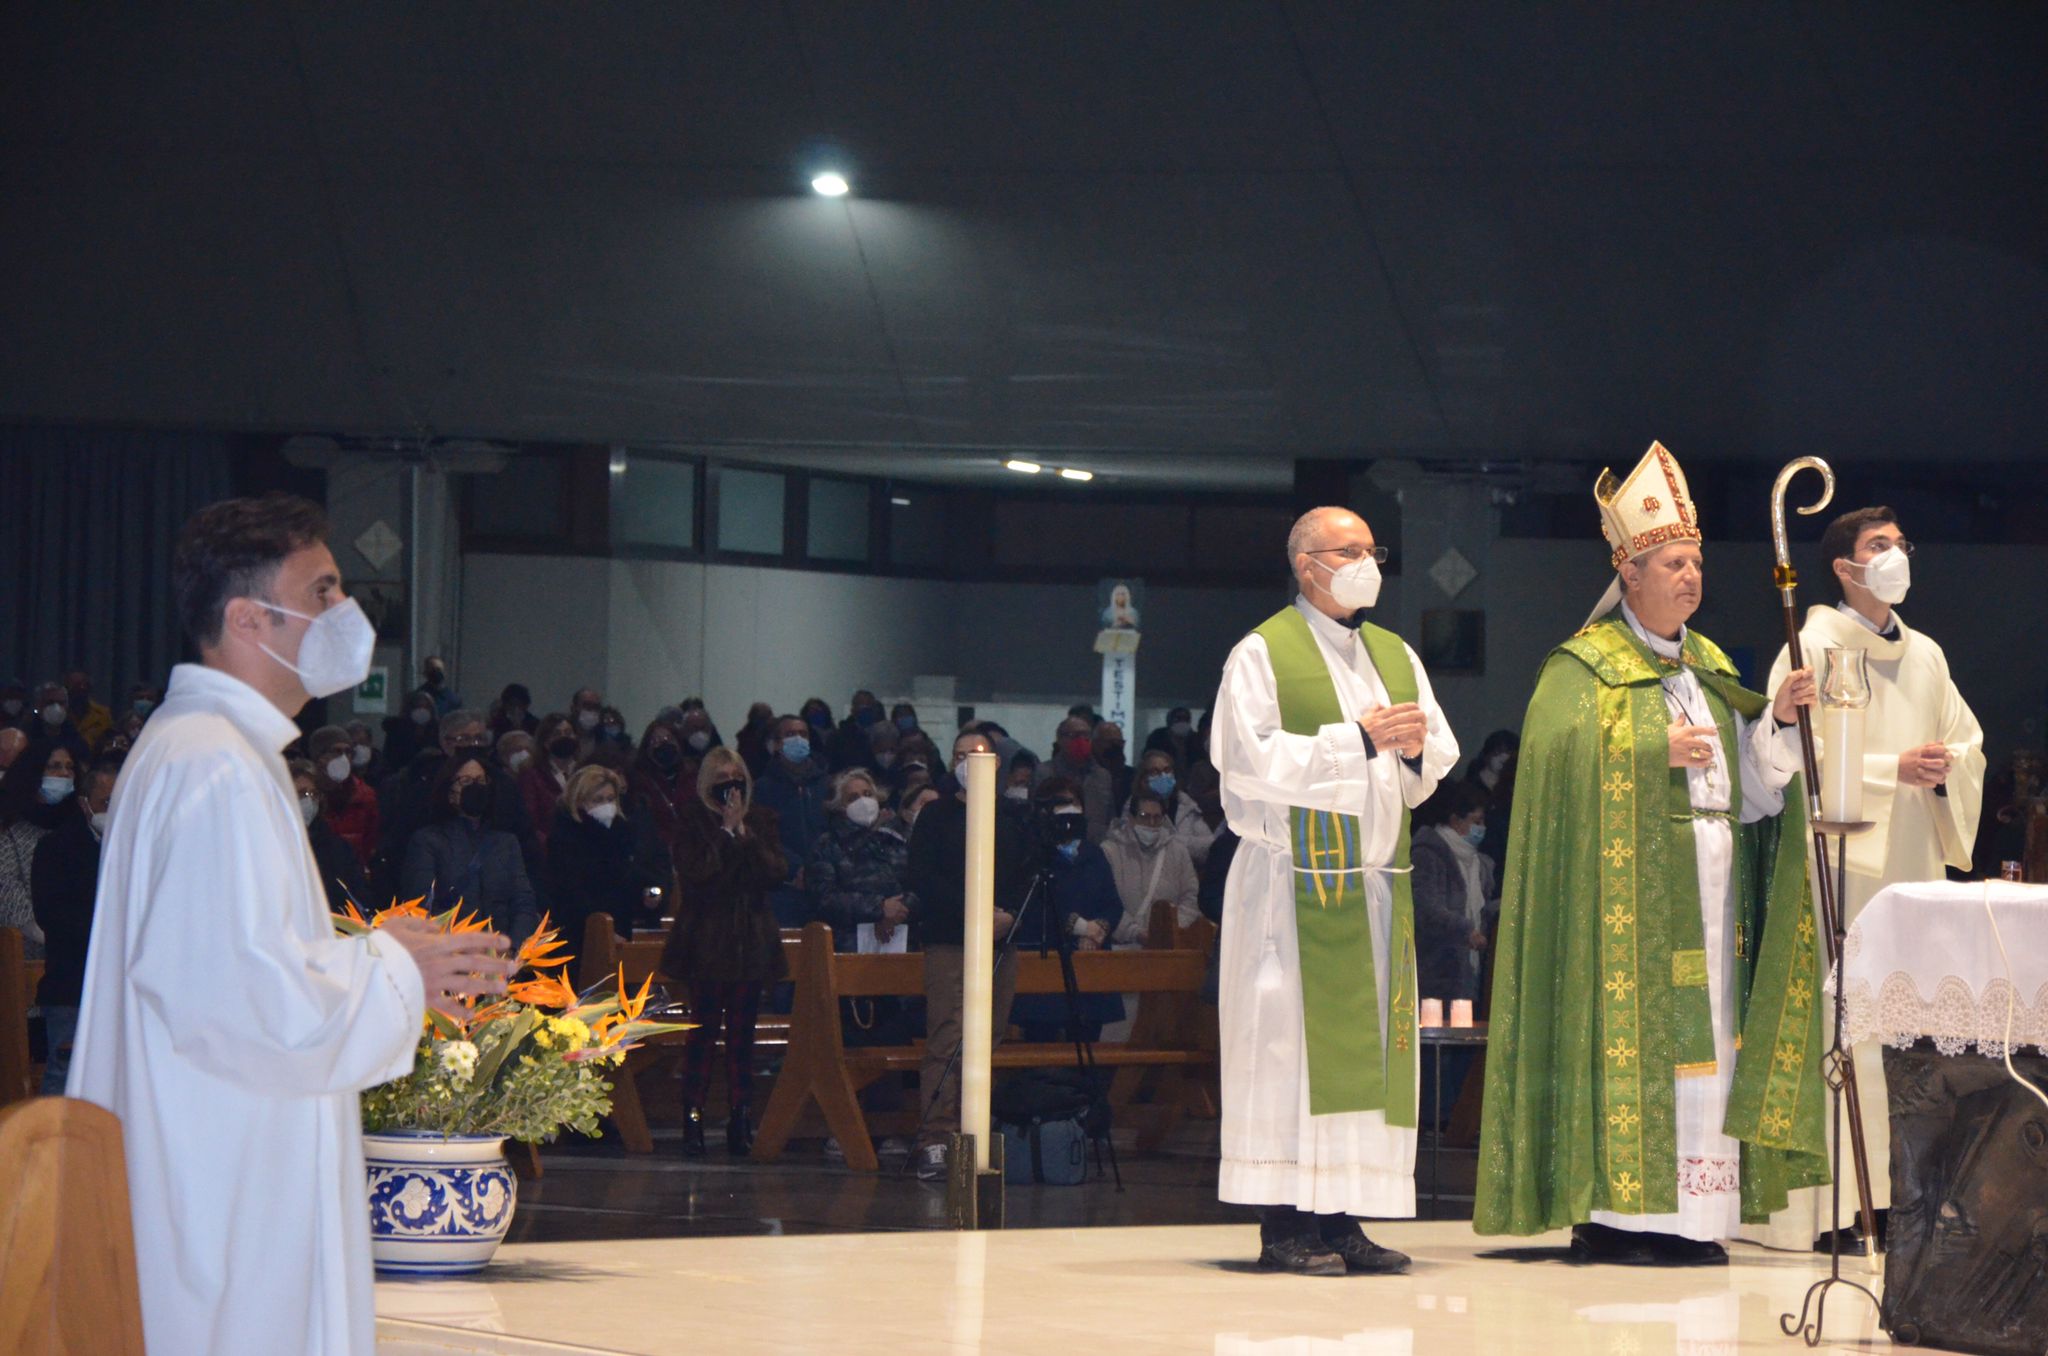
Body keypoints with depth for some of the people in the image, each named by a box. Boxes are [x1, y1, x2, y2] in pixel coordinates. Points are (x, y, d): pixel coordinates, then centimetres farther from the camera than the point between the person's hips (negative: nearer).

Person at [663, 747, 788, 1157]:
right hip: (707, 942, -3)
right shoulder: (693, 824, 2)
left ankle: (740, 1118, 3)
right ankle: (693, 1116, -6)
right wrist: (727, 833, -11)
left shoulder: (762, 821, 11)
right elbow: (694, 874, -12)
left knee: (743, 1032, 2)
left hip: (752, 940, 3)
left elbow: (777, 872, -1)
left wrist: (745, 835, -9)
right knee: (704, 1028, -7)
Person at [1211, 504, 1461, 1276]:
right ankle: (1284, 1224, -7)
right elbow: (1252, 759, -14)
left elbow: (1438, 761, 13)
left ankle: (1341, 1217, 6)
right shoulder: (1263, 655, -2)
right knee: (1294, 1045, -8)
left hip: (1377, 880, 6)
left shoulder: (1396, 656, 17)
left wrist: (1414, 750, -11)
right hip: (1296, 884, -6)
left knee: (1368, 1048, 3)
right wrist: (1358, 741, -17)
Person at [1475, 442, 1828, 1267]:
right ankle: (1609, 1215, -9)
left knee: (1704, 1044, 2)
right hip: (1631, 888, -7)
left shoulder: (1709, 667, 18)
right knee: (1626, 1040, -10)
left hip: (1710, 888, 7)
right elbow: (1559, 747, -19)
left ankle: (1685, 1215, 3)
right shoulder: (1585, 666, -1)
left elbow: (1752, 790, 13)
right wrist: (1657, 748, -18)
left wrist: (1778, 720, -3)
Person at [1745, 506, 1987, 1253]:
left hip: (1912, 860, 6)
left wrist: (1946, 769, -5)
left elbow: (1969, 743, 18)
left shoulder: (1924, 656, 17)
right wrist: (1892, 769, -15)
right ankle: (1835, 1206, -10)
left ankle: (1899, 1191, 3)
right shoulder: (1812, 648, -2)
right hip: (1843, 862, -6)